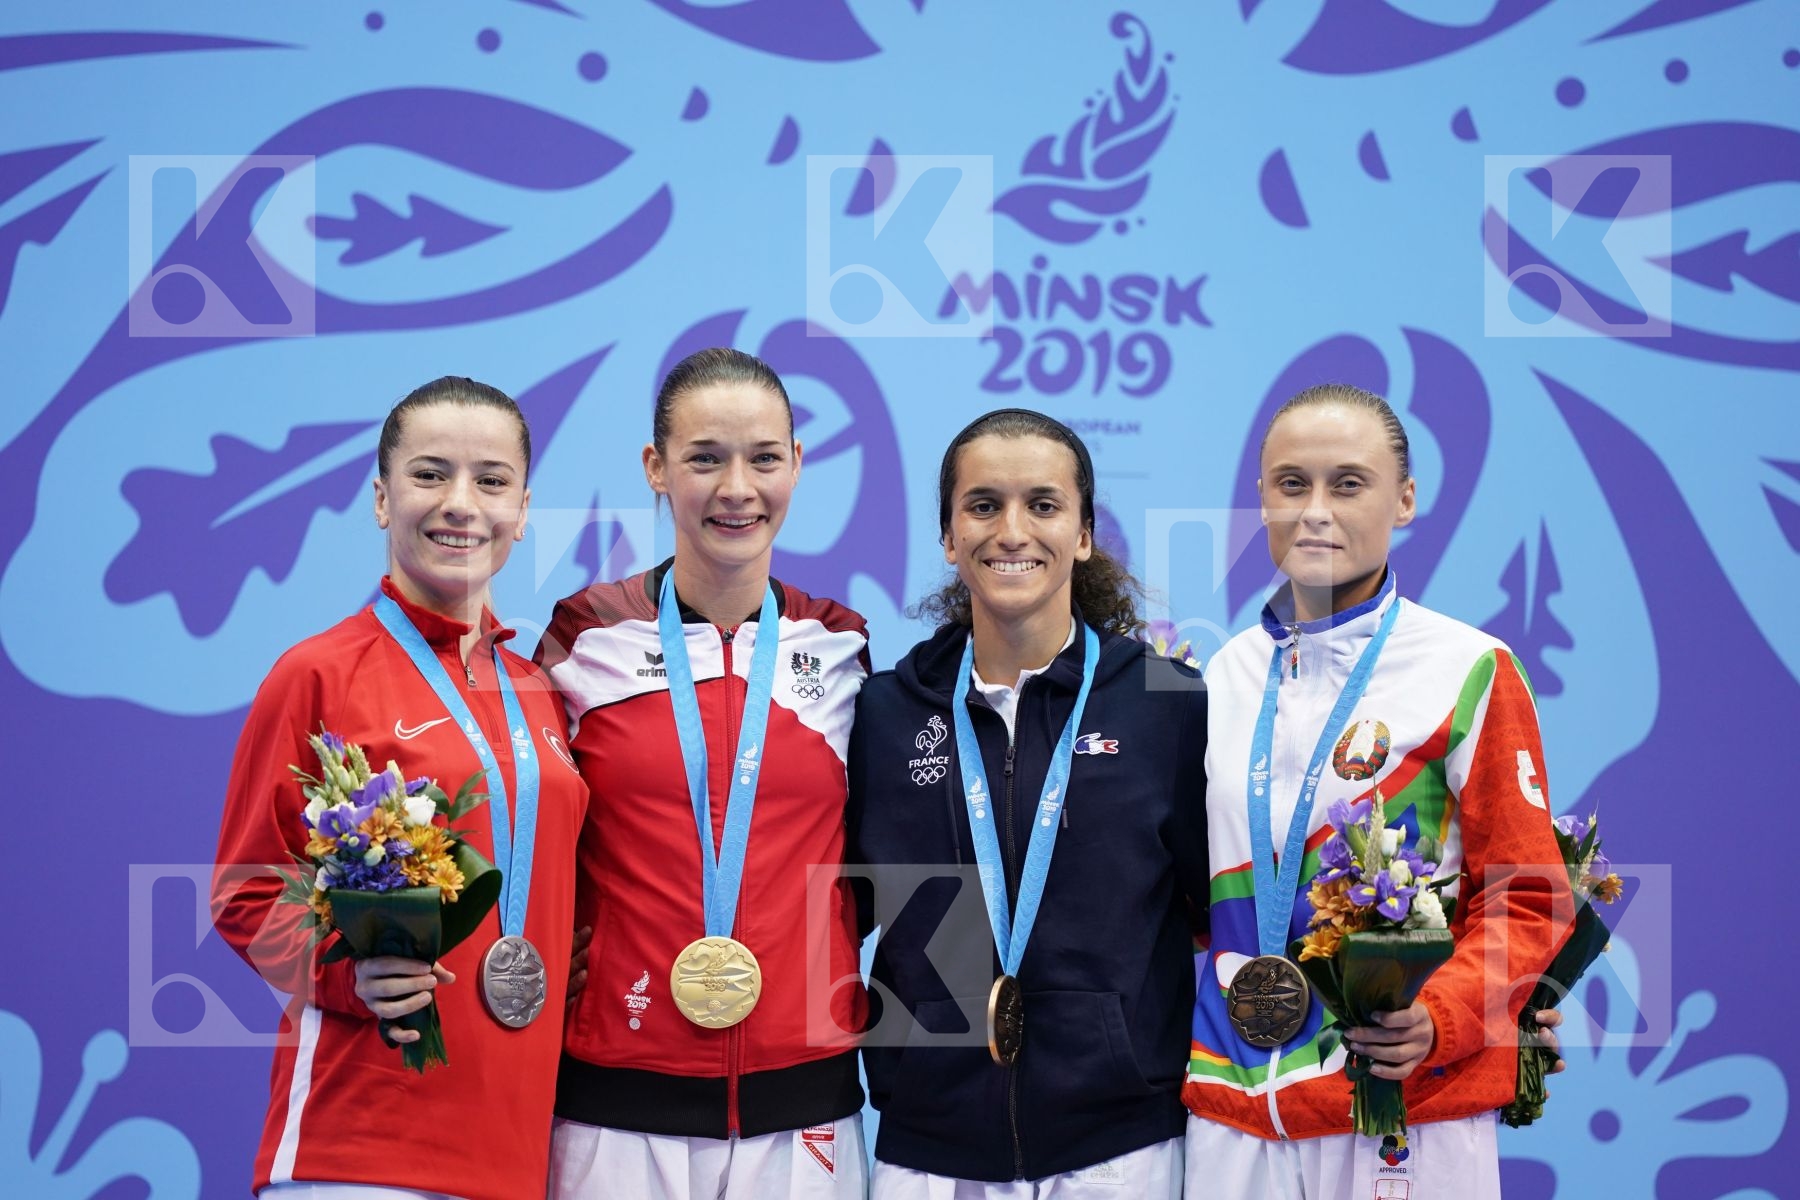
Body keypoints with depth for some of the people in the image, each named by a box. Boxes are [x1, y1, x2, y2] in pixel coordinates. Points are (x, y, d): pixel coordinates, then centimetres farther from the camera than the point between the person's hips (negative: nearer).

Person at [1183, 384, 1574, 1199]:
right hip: (1232, 1105, 4)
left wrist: (1442, 1017, -19)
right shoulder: (1224, 678, 10)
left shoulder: (1471, 672, -4)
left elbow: (1526, 896, -4)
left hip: (1408, 1106, -4)